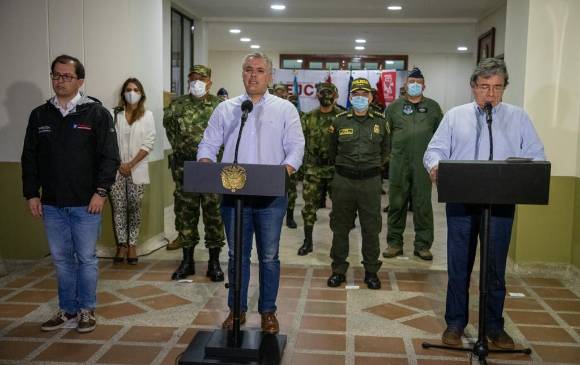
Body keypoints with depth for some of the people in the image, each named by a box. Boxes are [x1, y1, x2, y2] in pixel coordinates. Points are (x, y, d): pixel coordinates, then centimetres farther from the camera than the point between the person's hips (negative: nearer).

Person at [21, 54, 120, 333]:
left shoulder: (96, 113, -3)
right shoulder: (40, 115, 9)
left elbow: (109, 156, -6)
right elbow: (29, 158, 12)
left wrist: (101, 191, -13)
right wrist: (31, 194, 5)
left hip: (86, 204, -4)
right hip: (51, 204, 4)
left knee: (86, 258, 5)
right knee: (61, 259, 13)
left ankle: (86, 310, 20)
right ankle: (67, 309, 26)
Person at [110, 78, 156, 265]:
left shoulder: (147, 115, 5)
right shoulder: (115, 114, 6)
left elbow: (148, 143, -3)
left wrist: (131, 164, -10)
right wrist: (119, 164, -9)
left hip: (137, 169, 0)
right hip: (117, 169, 1)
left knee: (134, 207, 2)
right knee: (118, 207, -1)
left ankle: (132, 245, 9)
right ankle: (122, 245, 6)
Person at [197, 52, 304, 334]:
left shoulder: (285, 109, 5)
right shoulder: (225, 109, 10)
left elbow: (296, 147, -1)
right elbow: (208, 145, 8)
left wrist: (284, 172, -19)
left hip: (270, 196, -1)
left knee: (269, 256, 7)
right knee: (237, 255, 10)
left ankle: (268, 311, 21)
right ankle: (237, 309, 24)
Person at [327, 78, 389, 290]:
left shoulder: (380, 122, 5)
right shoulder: (339, 121, 3)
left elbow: (385, 151, 19)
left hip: (370, 181, 0)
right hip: (343, 181, 0)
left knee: (371, 228, 5)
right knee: (340, 227, 7)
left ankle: (371, 271, 18)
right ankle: (338, 270, 19)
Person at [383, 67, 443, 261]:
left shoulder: (433, 107, 10)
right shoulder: (394, 106, 8)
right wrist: (386, 153, 4)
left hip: (423, 163, 0)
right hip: (398, 163, 0)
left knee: (423, 205, 2)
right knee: (396, 203, 5)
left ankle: (423, 245, 12)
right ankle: (394, 243, 16)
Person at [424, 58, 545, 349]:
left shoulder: (518, 117, 8)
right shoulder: (455, 116, 8)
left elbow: (536, 156, 3)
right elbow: (435, 150, 2)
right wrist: (435, 165, -21)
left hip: (501, 204, 0)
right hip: (461, 203, 0)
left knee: (496, 268, 9)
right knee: (459, 266, 7)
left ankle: (495, 326, 24)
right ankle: (455, 323, 21)